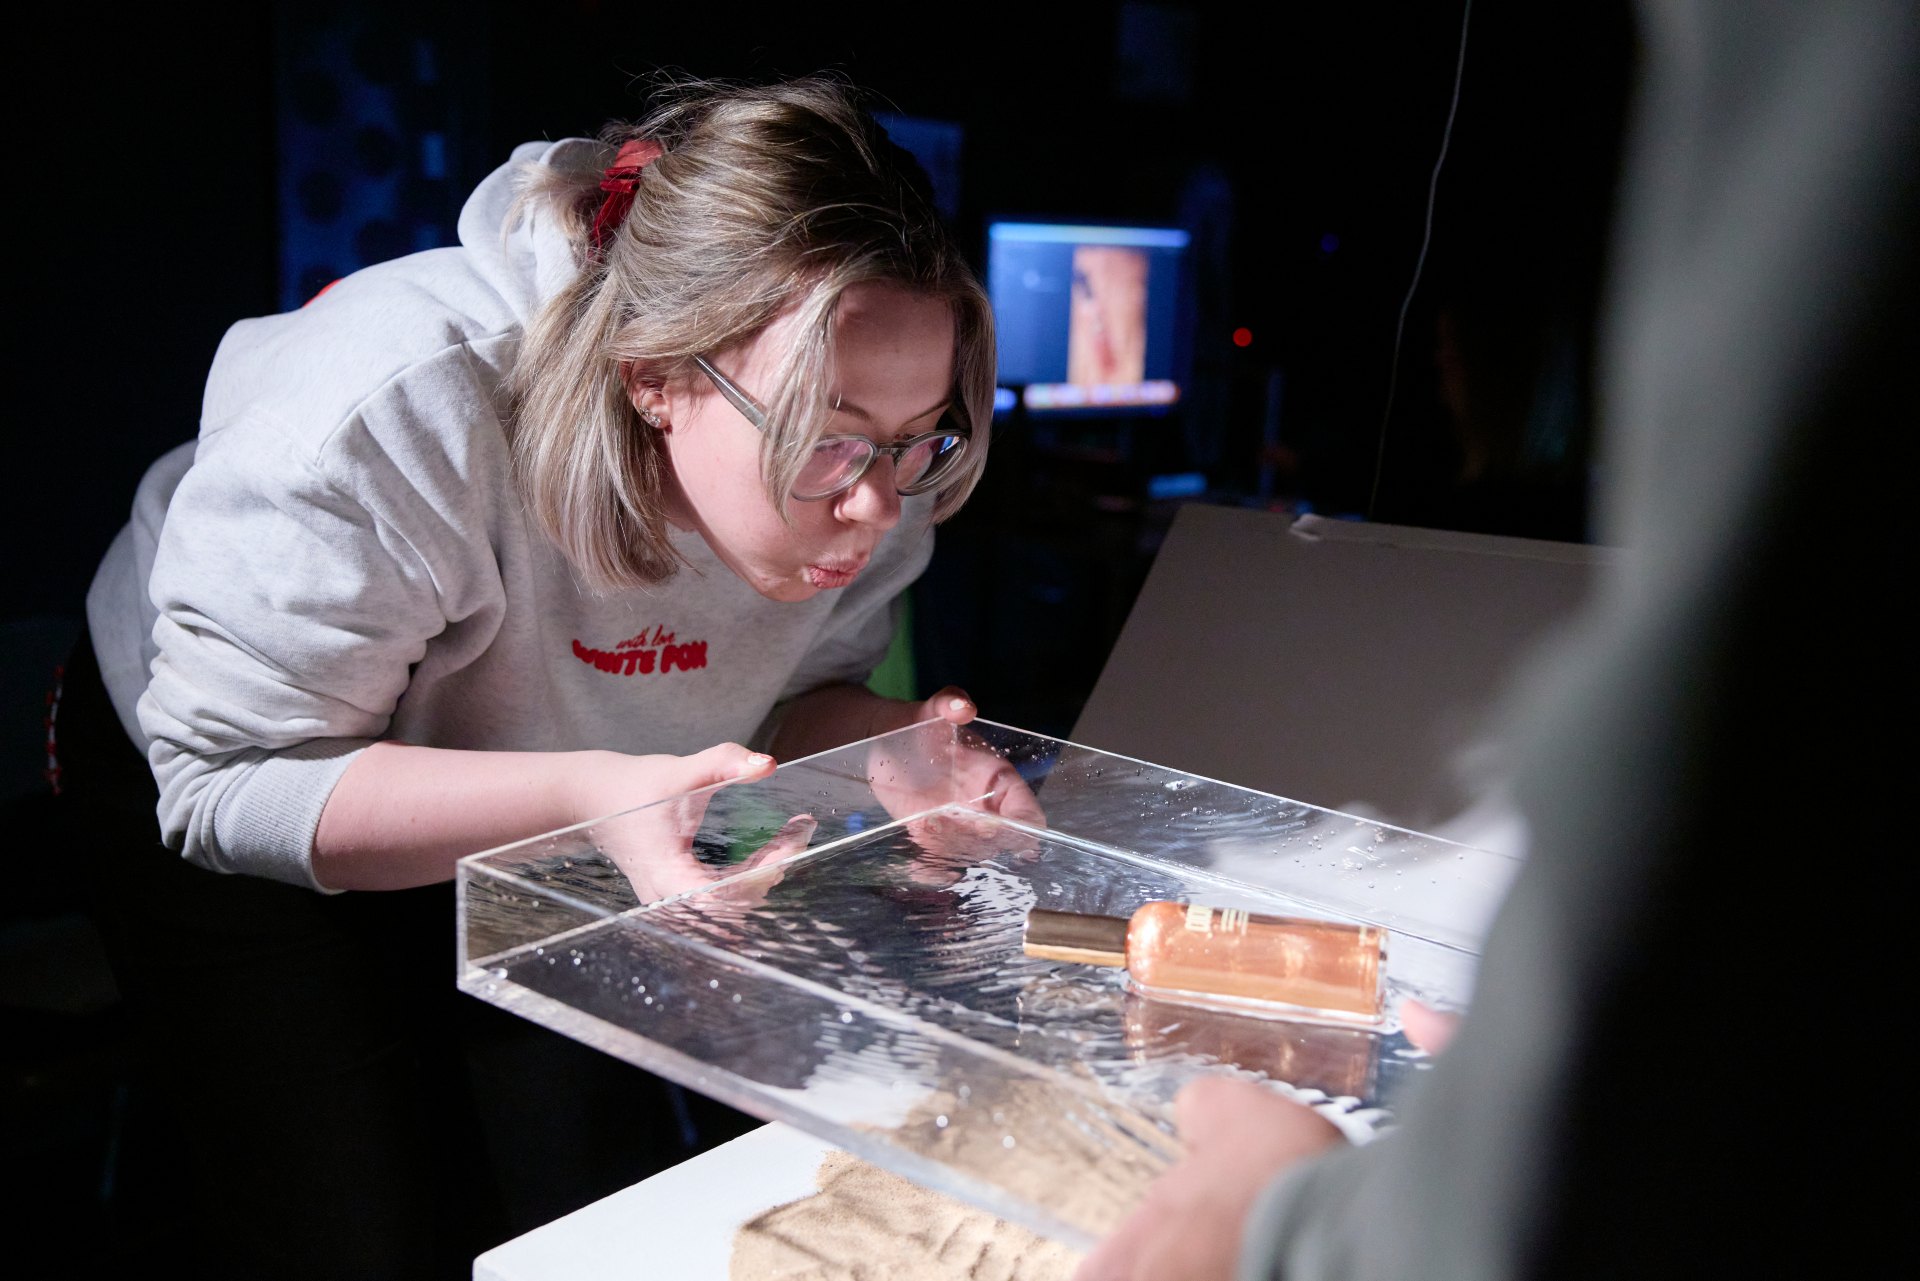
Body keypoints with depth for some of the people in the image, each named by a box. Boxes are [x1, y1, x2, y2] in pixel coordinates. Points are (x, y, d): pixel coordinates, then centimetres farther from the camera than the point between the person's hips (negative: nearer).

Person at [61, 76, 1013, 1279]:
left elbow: (802, 691, -6)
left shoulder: (864, 453, -23)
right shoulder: (397, 409, -40)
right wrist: (584, 796, -46)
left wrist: (895, 746, -31)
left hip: (530, 829, 5)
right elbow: (228, 785, -31)